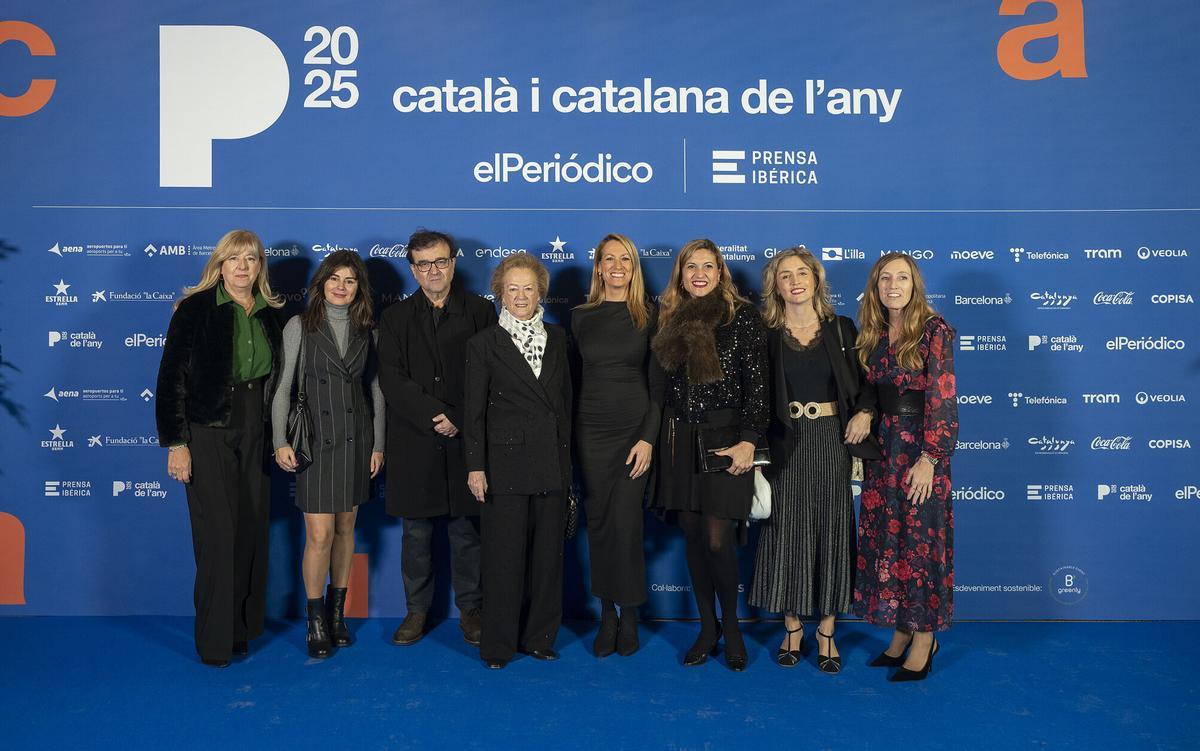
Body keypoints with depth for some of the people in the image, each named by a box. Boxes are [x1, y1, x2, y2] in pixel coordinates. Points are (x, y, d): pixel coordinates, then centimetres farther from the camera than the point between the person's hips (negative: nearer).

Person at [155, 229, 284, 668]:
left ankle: (242, 625, 23)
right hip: (208, 434, -5)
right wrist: (176, 443, -12)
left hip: (255, 435, 5)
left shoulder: (269, 315, 8)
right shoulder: (196, 309, -6)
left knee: (251, 530, 8)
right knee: (217, 533, -3)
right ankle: (214, 639, 9)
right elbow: (172, 377, -7)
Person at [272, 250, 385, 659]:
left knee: (346, 527, 10)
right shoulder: (300, 325, -2)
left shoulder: (366, 331, 6)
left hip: (356, 439, 3)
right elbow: (283, 386, -4)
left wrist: (378, 443, 5)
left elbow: (375, 389, 9)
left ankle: (337, 613, 24)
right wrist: (281, 441, -10)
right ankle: (316, 622, 10)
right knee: (319, 535, -6)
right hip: (315, 440, -3)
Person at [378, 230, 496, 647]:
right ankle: (417, 609, 23)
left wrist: (458, 418, -12)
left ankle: (470, 610, 19)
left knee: (467, 531, 6)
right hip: (414, 444, 1)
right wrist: (434, 414, -14)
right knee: (416, 533, 9)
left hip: (466, 441, -1)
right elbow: (391, 378, -3)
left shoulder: (480, 312, 6)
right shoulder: (395, 318, 9)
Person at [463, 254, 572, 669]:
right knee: (504, 556, 3)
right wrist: (475, 466, -9)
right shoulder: (484, 343, -1)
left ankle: (540, 637, 25)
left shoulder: (557, 338, 10)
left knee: (548, 552, 10)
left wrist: (566, 455, 8)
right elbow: (474, 411, -3)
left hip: (552, 462, 4)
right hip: (505, 462, -4)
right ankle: (498, 645, 17)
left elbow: (565, 401, 12)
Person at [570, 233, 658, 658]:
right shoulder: (580, 318, 7)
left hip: (634, 430, -2)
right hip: (590, 432, 2)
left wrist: (649, 437, -8)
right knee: (599, 523, 6)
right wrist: (567, 438, 4)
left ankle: (629, 615, 13)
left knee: (626, 524, -4)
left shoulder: (649, 316, 1)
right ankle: (607, 614, 18)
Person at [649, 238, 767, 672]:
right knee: (693, 537, 9)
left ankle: (731, 626, 17)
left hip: (724, 440, -4)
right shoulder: (670, 319, 11)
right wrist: (653, 440, 10)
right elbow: (659, 386, 14)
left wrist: (747, 441, -16)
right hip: (679, 441, 5)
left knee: (718, 539, -6)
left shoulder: (742, 316, -3)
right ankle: (707, 628, 24)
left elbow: (756, 383, -8)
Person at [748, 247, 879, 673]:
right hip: (785, 444, -1)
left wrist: (864, 412, -9)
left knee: (831, 531, 4)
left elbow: (863, 382, 10)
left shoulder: (842, 329, 5)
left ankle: (826, 633, 17)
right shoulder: (766, 335, 1)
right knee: (787, 532, 3)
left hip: (832, 441, 1)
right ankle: (793, 629, 18)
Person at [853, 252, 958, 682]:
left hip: (920, 446, -6)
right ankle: (901, 630, 24)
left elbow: (942, 399, -14)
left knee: (920, 538, 1)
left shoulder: (934, 331, -9)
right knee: (884, 537, 10)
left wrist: (928, 458, -19)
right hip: (881, 445, 6)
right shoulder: (872, 334, 10)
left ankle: (924, 639, 14)